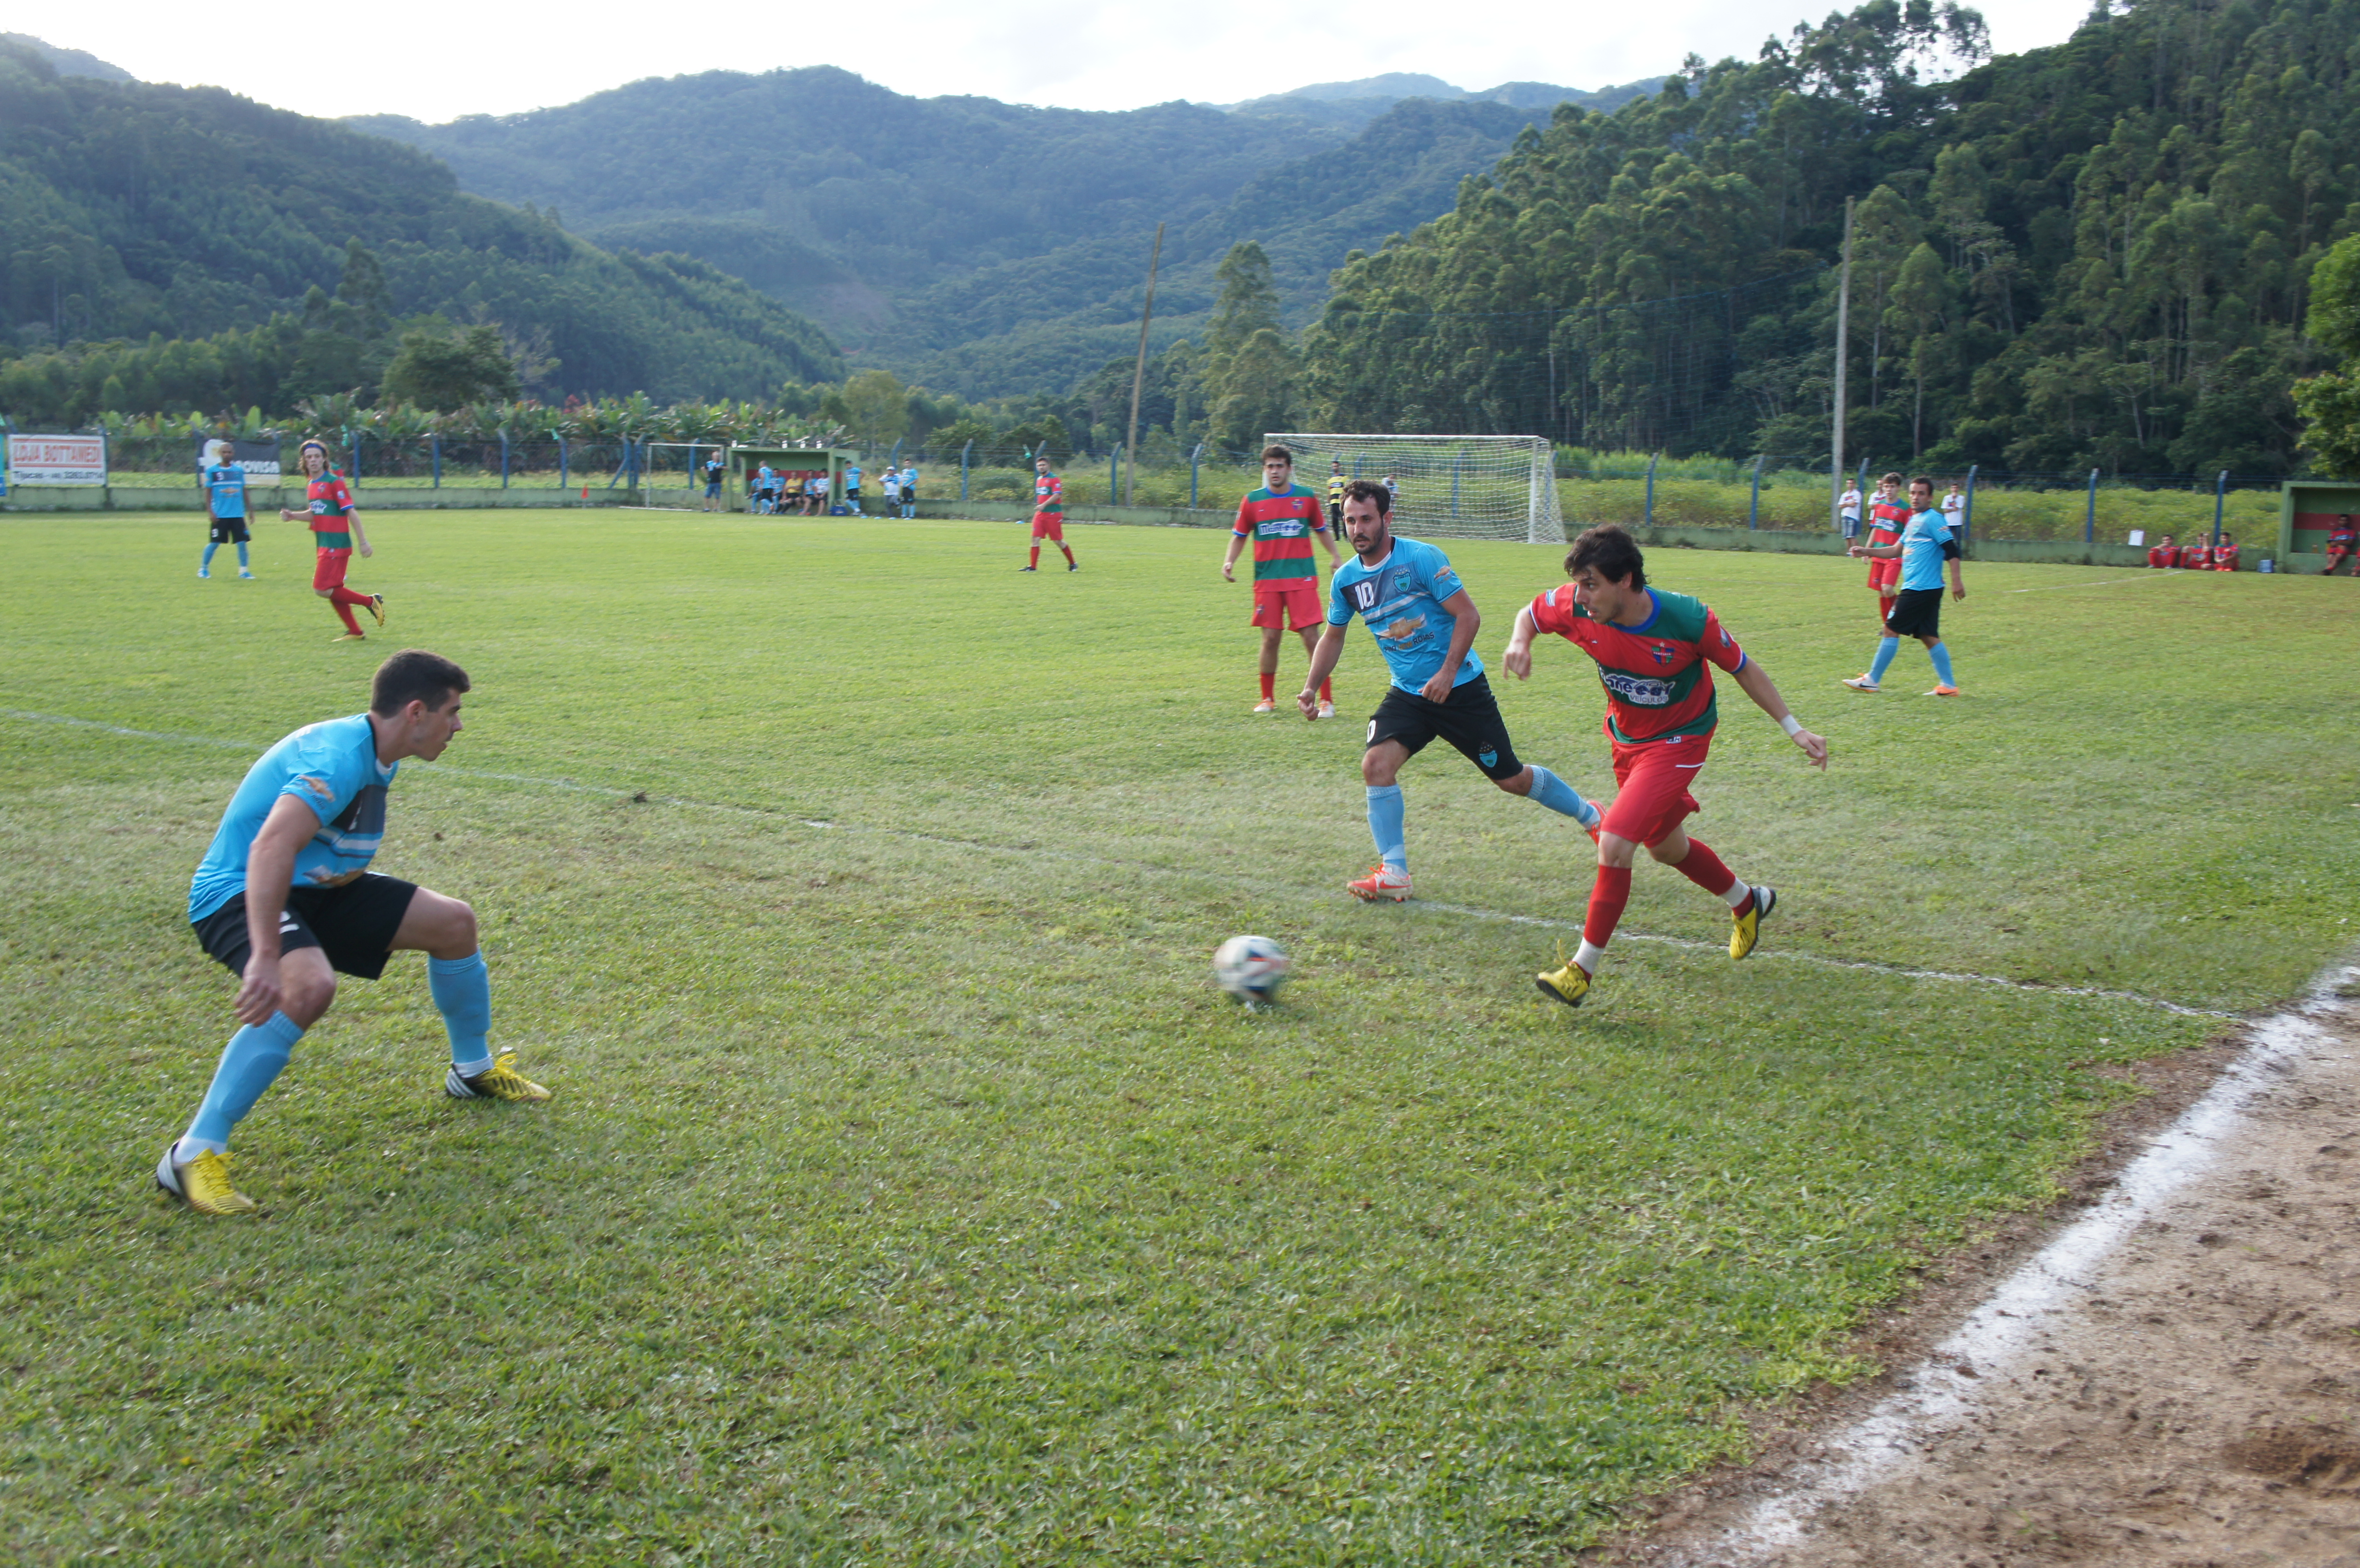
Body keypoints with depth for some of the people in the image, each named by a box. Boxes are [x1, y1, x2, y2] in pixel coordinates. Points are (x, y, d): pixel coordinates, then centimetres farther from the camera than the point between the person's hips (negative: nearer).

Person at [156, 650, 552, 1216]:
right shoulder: (340, 759, -28)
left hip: (314, 886, 10)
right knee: (309, 986, -38)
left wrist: (350, 869, 4)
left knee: (453, 923, 8)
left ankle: (474, 1070, 30)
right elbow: (272, 848, -43)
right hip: (239, 892, -10)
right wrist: (266, 958, -50)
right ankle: (193, 1156, -30)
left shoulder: (377, 759, 4)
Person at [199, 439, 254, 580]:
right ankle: (203, 568, 15)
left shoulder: (239, 469, 8)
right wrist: (210, 511, -6)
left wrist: (249, 508, 16)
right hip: (220, 515, -2)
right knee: (214, 543, 0)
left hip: (238, 514, 2)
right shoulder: (212, 470, 0)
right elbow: (208, 491, 1)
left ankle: (244, 570, 7)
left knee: (242, 542, -3)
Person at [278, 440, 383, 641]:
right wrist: (292, 516, 7)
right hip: (324, 545, 9)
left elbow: (351, 513, -14)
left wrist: (363, 542, -17)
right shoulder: (313, 484, 14)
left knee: (323, 590, -13)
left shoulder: (334, 482, -12)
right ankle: (355, 632, 19)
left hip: (336, 545, -9)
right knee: (333, 591, 11)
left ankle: (371, 602, -3)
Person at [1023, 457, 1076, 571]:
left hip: (1053, 514, -7)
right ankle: (1033, 566, -4)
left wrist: (1044, 505, -23)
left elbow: (1057, 495, -18)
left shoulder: (1054, 479, -8)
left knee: (1058, 541, -2)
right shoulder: (1039, 479, 16)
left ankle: (1073, 564, 13)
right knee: (1036, 538, -4)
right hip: (1040, 514, 7)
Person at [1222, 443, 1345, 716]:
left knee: (1311, 635, -8)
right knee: (1270, 638, 0)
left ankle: (1327, 699, -1)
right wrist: (1229, 561, -2)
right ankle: (1268, 699, 17)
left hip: (1302, 578, -1)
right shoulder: (1252, 500, 4)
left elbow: (1321, 530, 18)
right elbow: (1239, 536, 14)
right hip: (1267, 580, 1)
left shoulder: (1306, 497, 4)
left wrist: (1336, 556, 5)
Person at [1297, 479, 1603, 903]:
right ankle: (1393, 873, -9)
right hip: (1407, 693, 4)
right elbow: (1333, 636, 16)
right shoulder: (1345, 579, 0)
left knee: (1511, 779, 5)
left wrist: (1448, 671, -24)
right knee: (1376, 764, -20)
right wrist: (1311, 688, 5)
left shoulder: (1421, 558, -16)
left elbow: (1468, 616, -15)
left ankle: (1588, 815, 32)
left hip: (1461, 687, -4)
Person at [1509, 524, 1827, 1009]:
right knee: (1666, 847, 23)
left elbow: (1743, 669, -13)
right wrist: (1520, 643, -22)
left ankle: (1584, 968, -8)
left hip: (1678, 743, -6)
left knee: (1615, 845, -21)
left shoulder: (1688, 619, -30)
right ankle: (1747, 901, 52)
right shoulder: (1575, 608, -21)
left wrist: (1793, 728, -9)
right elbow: (1531, 614, 1)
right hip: (1626, 739, 6)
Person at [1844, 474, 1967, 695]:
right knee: (1929, 636, 7)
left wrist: (1956, 581, -22)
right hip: (1928, 590, 9)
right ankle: (1948, 685, 7)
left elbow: (1952, 550, -15)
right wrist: (1866, 551, 21)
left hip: (1919, 589, -9)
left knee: (1892, 630, -3)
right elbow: (1897, 550, 28)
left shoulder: (1933, 519, -9)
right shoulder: (1913, 521, 19)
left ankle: (1872, 680, 4)